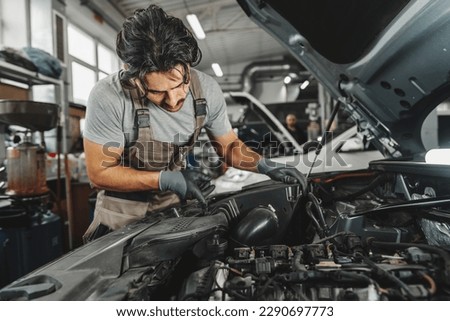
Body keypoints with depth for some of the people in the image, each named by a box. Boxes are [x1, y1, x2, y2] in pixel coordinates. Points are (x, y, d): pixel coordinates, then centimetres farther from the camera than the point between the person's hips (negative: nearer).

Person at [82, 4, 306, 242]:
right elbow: (99, 173, -20)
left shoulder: (207, 89, -18)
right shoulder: (108, 99, -29)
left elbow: (228, 145, -4)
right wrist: (166, 180, -30)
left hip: (174, 205, 3)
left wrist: (264, 166, -21)